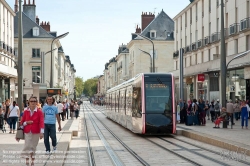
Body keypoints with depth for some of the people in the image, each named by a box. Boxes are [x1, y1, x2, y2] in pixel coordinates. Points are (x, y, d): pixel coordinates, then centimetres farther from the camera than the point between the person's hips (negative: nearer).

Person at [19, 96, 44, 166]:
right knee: (27, 146, -7)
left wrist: (41, 132, -25)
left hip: (36, 132, -1)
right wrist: (26, 122, -13)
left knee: (33, 147, 9)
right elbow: (22, 122, 9)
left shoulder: (39, 112, -6)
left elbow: (41, 122, -15)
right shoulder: (26, 111, 2)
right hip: (27, 132, 1)